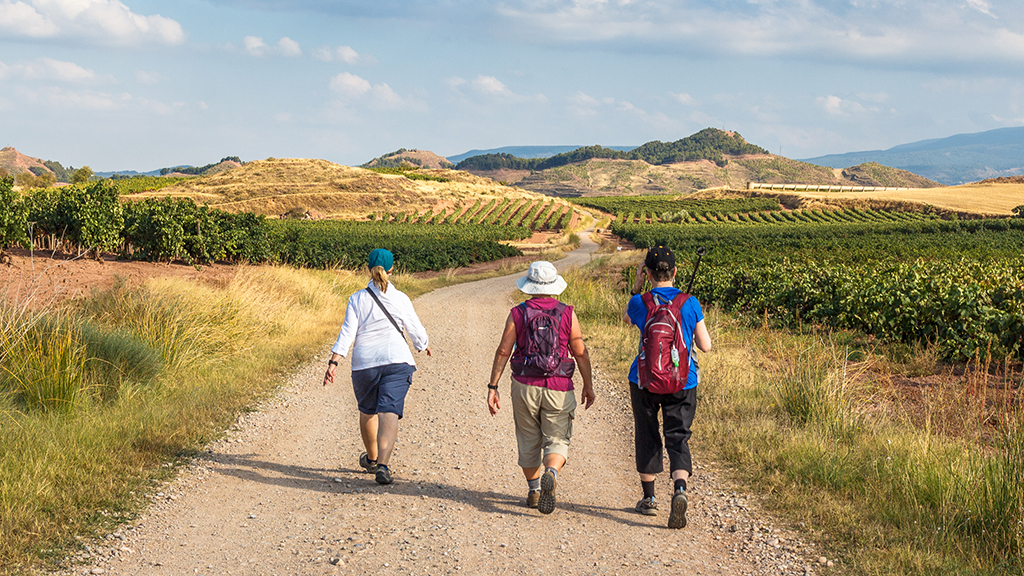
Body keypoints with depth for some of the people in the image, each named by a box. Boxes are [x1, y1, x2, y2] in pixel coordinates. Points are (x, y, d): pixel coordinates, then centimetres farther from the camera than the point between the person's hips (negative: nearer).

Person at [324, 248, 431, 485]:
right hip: (397, 360, -1)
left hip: (364, 362, 1)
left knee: (368, 410, 22)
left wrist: (333, 362, -10)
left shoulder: (358, 299, 0)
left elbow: (347, 333, -8)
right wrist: (424, 345, 29)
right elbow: (416, 331, 8)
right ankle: (383, 464, -30)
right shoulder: (400, 299, 1)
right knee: (389, 412, -11)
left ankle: (372, 459, 40)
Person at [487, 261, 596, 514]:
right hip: (558, 389, -1)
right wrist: (588, 385, 10)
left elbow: (502, 352, -3)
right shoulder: (568, 314, -3)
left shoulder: (517, 314, -2)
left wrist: (493, 387, 2)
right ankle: (551, 474, -26)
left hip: (525, 386, 1)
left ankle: (534, 491, 24)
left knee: (529, 441, 16)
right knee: (557, 441, 4)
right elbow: (580, 353, -1)